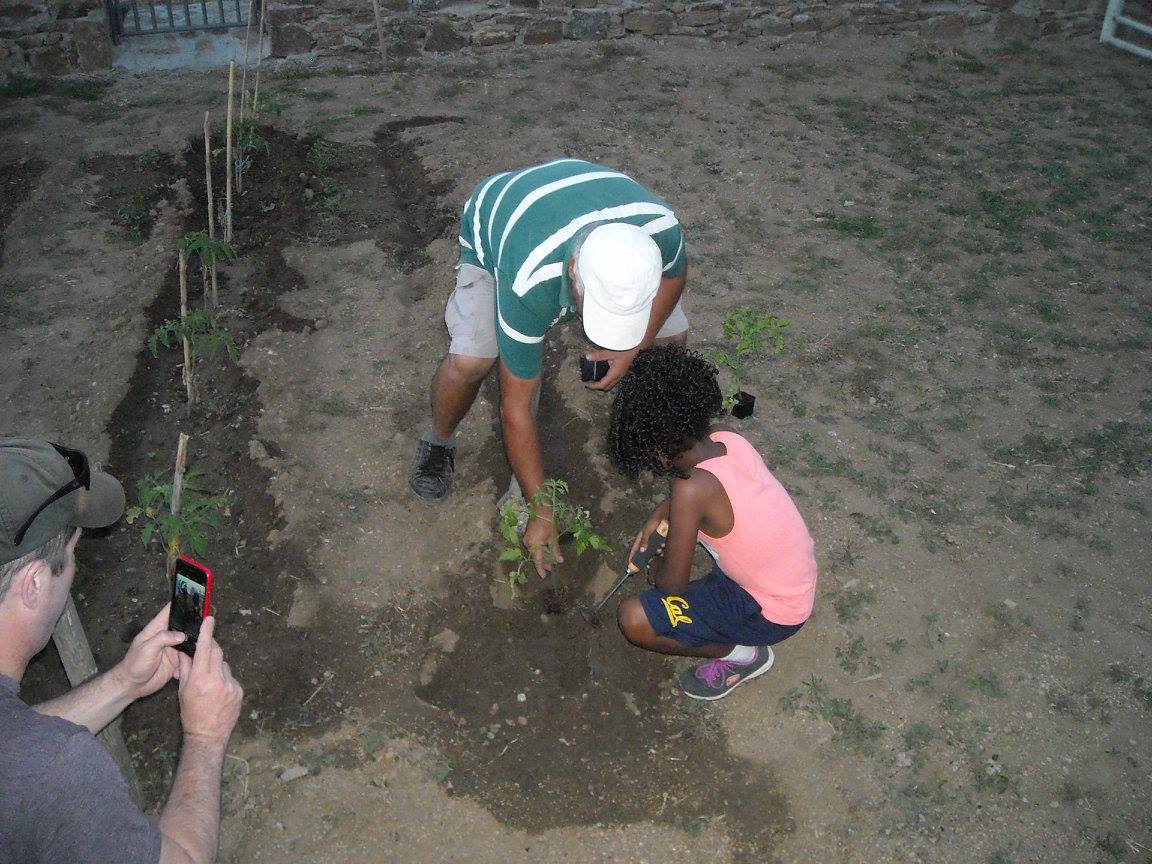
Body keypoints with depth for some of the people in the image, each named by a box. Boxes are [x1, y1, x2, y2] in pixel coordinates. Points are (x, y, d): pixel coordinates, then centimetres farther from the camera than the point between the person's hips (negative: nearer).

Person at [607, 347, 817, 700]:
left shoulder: (692, 489, -30)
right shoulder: (731, 442, -10)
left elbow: (671, 584, -20)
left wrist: (656, 568, 2)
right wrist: (658, 516, 9)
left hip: (773, 615, -8)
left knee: (634, 620, -14)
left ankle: (742, 654, 3)